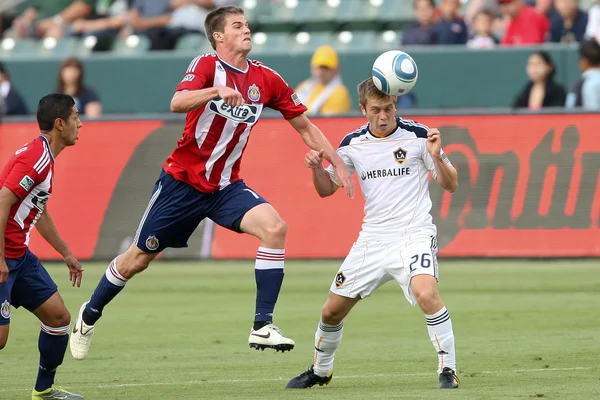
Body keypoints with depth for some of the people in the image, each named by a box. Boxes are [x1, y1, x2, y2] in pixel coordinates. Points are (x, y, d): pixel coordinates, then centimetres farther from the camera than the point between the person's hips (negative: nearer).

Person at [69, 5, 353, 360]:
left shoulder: (266, 79, 0)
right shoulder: (207, 66, -13)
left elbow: (304, 125, 10)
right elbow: (177, 103, -32)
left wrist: (338, 163, 3)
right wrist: (217, 91, -47)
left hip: (226, 186, 4)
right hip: (183, 181, -4)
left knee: (275, 227, -23)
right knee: (138, 259, 7)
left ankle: (263, 327, -21)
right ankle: (89, 316, 33)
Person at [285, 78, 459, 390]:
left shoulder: (417, 135, -7)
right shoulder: (353, 143, 5)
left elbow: (450, 185, -4)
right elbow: (326, 189, 14)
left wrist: (436, 157, -24)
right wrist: (317, 167, -7)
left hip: (414, 233, -4)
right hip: (373, 237, 4)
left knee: (426, 293, -32)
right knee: (332, 310, 9)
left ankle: (448, 370, -20)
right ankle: (320, 371, 35)